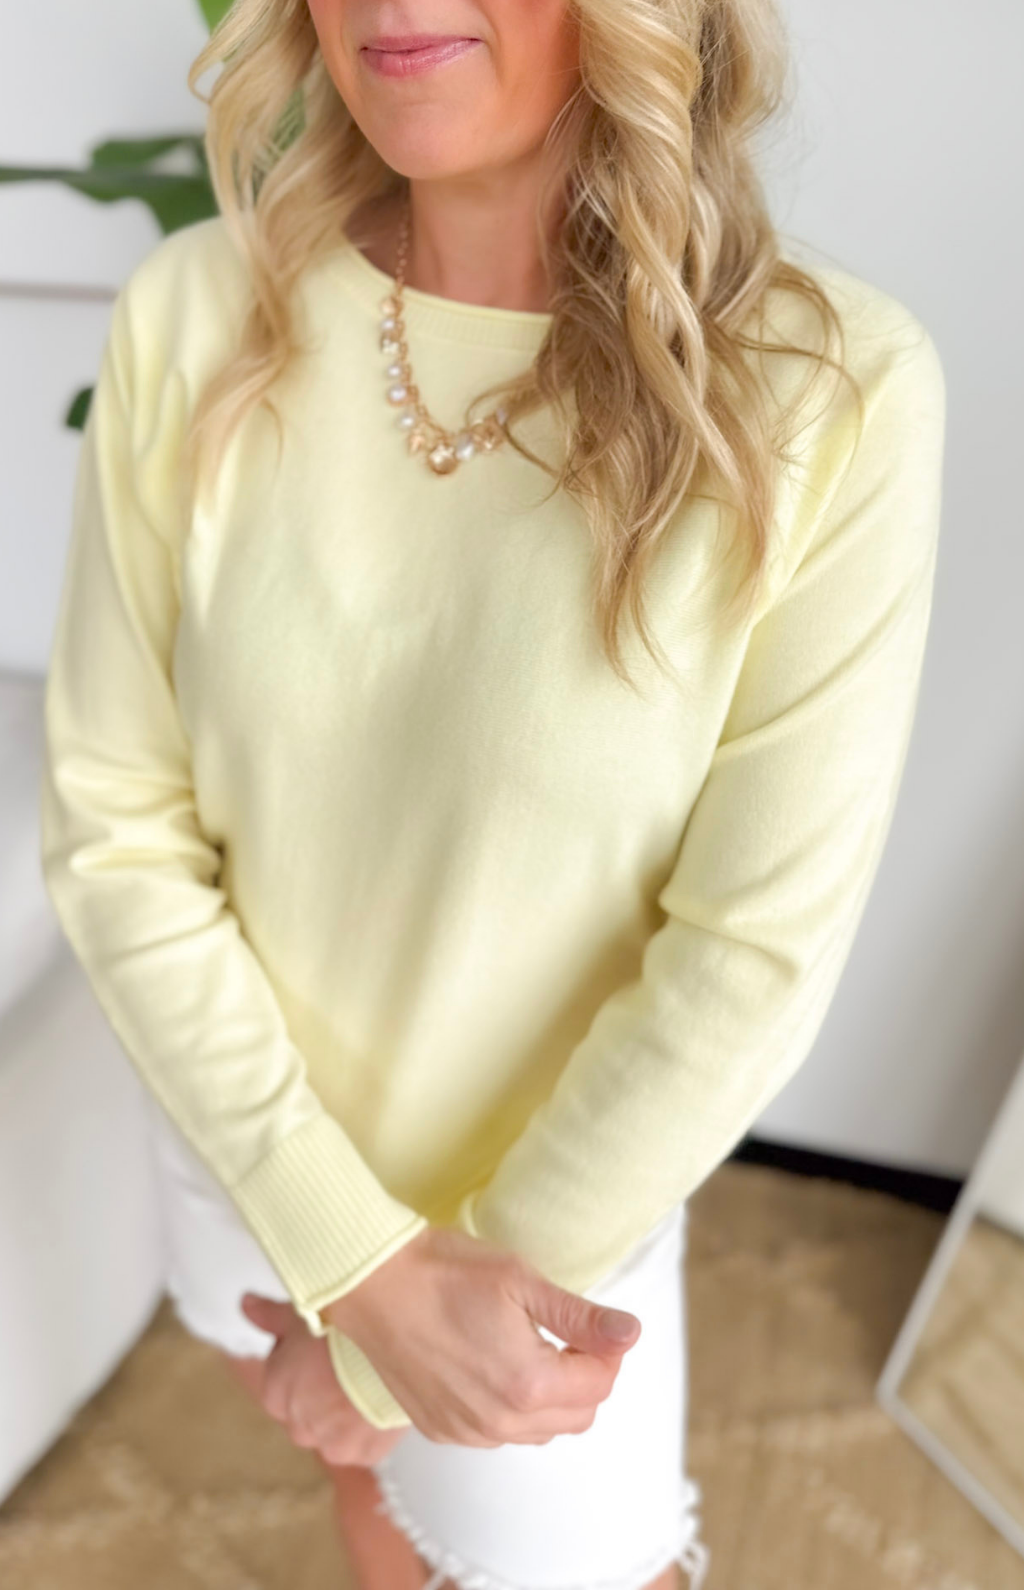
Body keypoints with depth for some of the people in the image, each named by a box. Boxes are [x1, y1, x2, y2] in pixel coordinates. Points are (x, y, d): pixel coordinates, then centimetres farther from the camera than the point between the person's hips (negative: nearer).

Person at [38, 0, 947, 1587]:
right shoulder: (194, 322, -16)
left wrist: (402, 1307, -12)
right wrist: (358, 1261, -16)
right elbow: (116, 828, -12)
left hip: (556, 1227, -2)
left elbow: (756, 956, -20)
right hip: (246, 1148, 3)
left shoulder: (832, 395, -23)